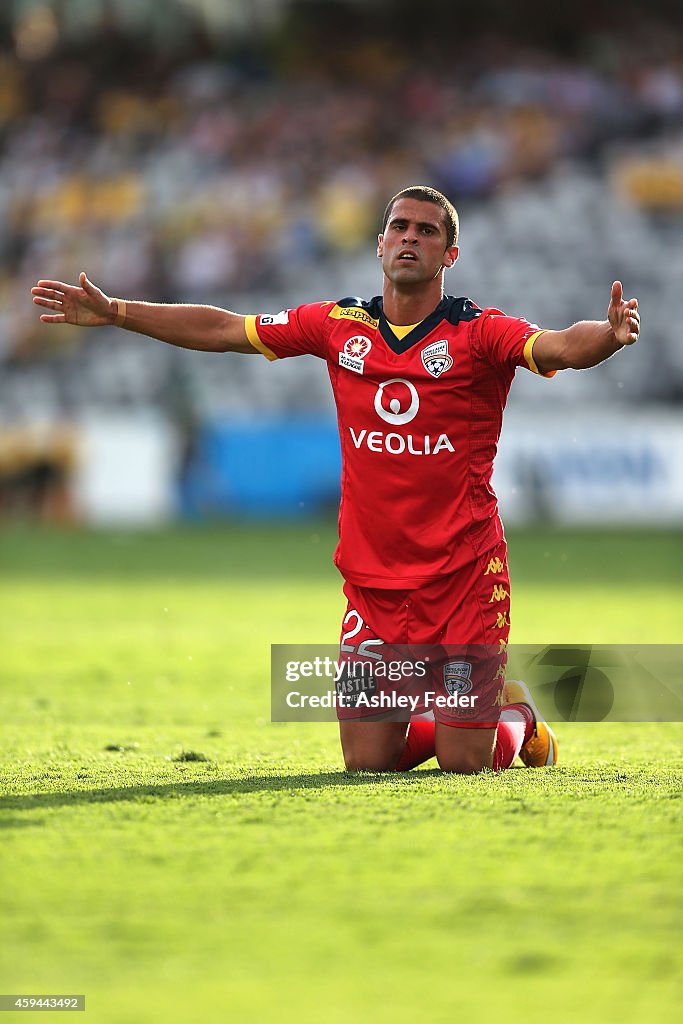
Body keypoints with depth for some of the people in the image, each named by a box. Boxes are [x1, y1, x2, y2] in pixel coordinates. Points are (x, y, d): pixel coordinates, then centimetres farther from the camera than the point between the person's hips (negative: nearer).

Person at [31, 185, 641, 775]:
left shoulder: (480, 333, -7)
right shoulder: (340, 325, 5)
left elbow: (560, 347, -25)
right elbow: (222, 329, 12)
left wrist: (609, 335, -47)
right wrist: (114, 312, 11)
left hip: (464, 574, -4)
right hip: (372, 577, 4)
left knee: (463, 763, -4)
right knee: (368, 760, 1)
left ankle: (516, 717, 32)